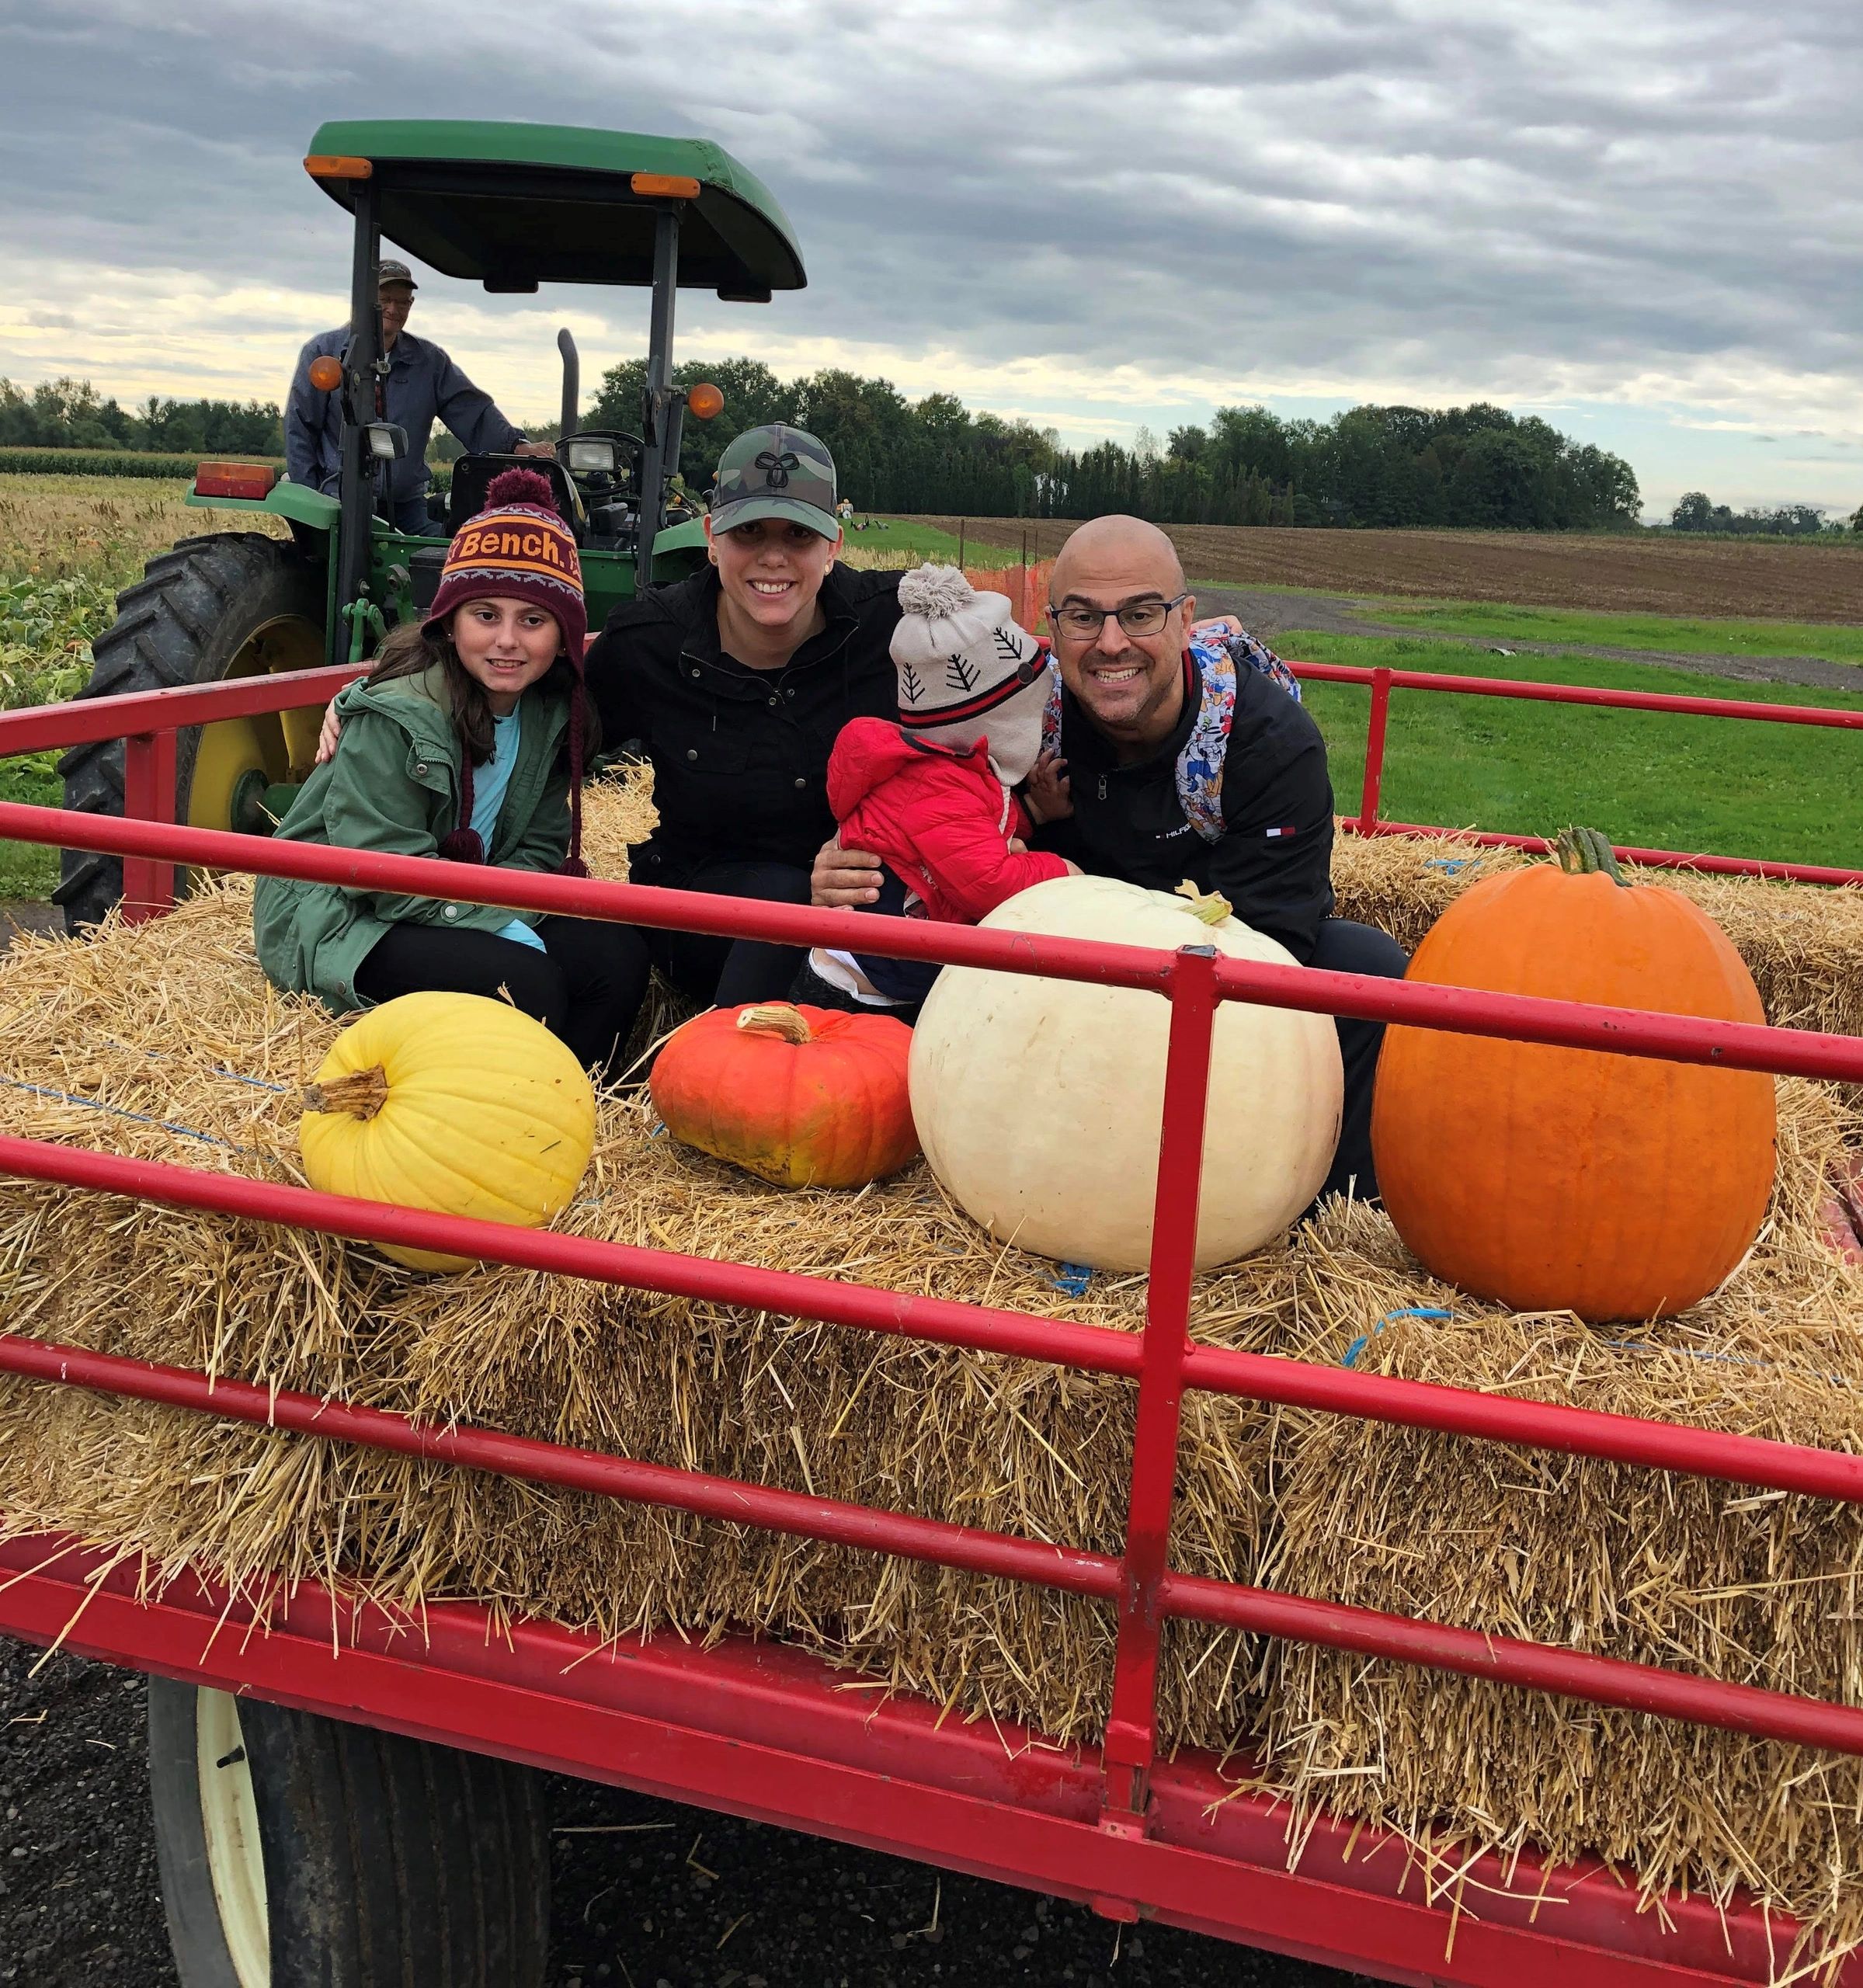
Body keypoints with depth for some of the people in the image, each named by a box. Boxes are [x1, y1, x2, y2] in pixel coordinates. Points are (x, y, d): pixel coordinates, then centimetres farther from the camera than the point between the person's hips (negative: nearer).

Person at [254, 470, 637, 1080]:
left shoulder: (552, 714, -1)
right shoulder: (396, 716, -21)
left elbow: (539, 847, 0)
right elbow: (386, 868, -23)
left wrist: (509, 912, -20)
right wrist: (501, 927, -27)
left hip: (471, 905, 6)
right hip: (343, 918, -6)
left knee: (608, 957, -17)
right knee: (523, 980, -29)